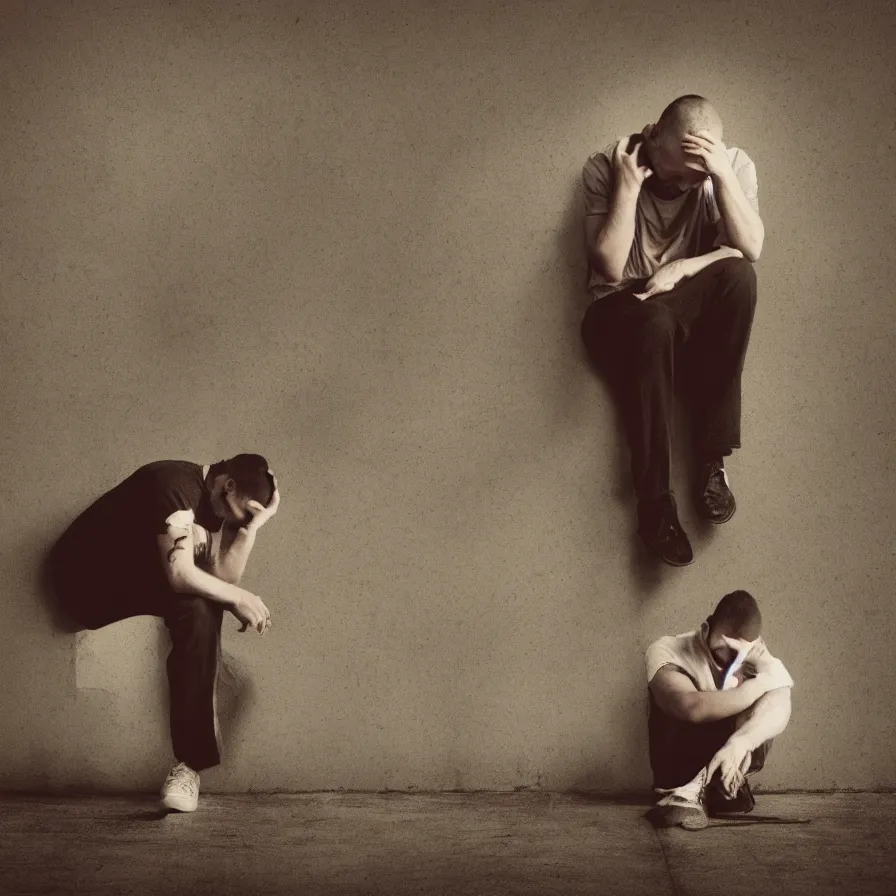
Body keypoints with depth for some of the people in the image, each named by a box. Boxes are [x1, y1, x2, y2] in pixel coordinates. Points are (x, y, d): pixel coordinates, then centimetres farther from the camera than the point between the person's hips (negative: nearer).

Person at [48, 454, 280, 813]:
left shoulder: (216, 504, 3)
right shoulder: (176, 485, -23)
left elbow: (221, 579, -7)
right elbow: (179, 575, -30)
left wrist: (254, 524, -13)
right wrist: (239, 597, -22)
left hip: (136, 585, 7)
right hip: (85, 577, -7)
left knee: (199, 611, -20)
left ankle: (189, 762, -21)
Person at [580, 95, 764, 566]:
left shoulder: (733, 165, -6)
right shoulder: (605, 168, -11)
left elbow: (749, 250, -17)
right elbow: (610, 267, -18)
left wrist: (682, 268, -30)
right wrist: (629, 187, -23)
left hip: (696, 314, 2)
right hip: (622, 312, -2)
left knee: (738, 276, -31)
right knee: (655, 325, -38)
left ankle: (712, 458, -26)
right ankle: (655, 501, -31)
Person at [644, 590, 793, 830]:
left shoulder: (756, 657, -7)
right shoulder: (667, 651, -19)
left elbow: (779, 708, -27)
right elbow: (692, 707, -38)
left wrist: (740, 743, -46)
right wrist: (761, 684, -28)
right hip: (681, 763, -3)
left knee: (774, 696, -22)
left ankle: (697, 789, -29)